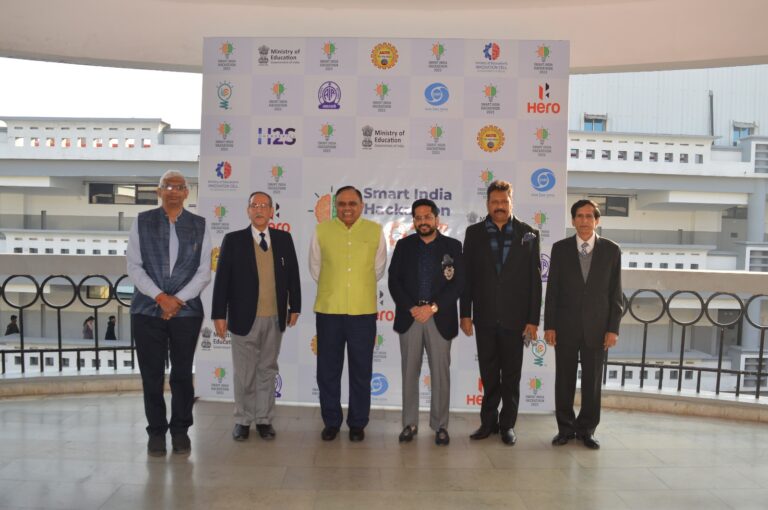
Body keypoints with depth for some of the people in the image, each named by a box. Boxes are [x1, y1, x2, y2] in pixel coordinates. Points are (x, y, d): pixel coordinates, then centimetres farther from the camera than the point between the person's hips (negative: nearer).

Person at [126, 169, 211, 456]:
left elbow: (204, 270, 1)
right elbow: (133, 265, 0)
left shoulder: (199, 226, 6)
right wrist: (160, 297, -11)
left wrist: (179, 299, -10)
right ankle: (156, 431, 18)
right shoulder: (142, 222, 6)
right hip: (148, 309, 0)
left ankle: (180, 430, 20)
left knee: (182, 374, 6)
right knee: (151, 375, 5)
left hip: (187, 310, 0)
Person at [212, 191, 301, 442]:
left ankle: (264, 419, 22)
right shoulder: (233, 240, -2)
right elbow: (222, 278, -4)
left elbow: (292, 274, 8)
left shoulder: (284, 239, 5)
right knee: (244, 373, 7)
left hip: (275, 318, 2)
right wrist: (219, 314, -8)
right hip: (244, 317, -2)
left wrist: (294, 307, 6)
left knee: (267, 370, 11)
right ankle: (243, 420, 21)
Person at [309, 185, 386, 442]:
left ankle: (358, 423, 23)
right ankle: (331, 422, 24)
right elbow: (315, 269, 12)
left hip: (363, 311, 0)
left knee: (361, 371, 8)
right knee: (328, 370, 9)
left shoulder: (375, 231, 2)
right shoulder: (321, 230, 1)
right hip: (328, 310, 0)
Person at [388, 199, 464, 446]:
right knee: (409, 373, 6)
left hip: (440, 318, -1)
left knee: (440, 374, 3)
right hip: (409, 317, 1)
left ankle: (440, 426, 15)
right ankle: (409, 424, 17)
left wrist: (432, 307, -11)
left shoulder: (453, 246, 4)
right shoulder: (404, 245, 8)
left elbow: (458, 283, -2)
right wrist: (411, 308, -10)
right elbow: (394, 281, 3)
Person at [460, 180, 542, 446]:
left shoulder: (528, 234, 1)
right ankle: (489, 421, 23)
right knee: (489, 374, 11)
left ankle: (508, 424, 21)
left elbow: (534, 279, -1)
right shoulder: (474, 233, 3)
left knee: (511, 375, 9)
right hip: (485, 317, 1)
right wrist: (465, 314, -2)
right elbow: (467, 276, 3)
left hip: (514, 317, -1)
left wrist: (533, 319, -5)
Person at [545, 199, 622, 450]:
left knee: (592, 381, 8)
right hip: (566, 325, 0)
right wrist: (549, 325, -3)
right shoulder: (560, 248, 1)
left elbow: (615, 292, 2)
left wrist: (613, 328, -3)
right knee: (564, 379, 7)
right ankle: (565, 428, 21)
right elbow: (552, 289, 1)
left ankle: (586, 429, 22)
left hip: (596, 326, 0)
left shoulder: (611, 250, 2)